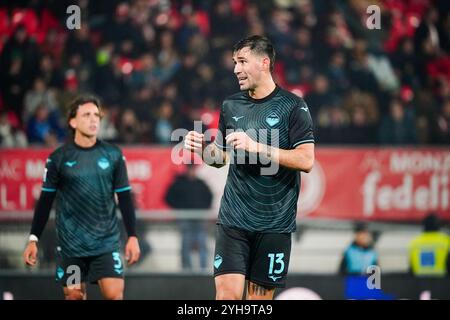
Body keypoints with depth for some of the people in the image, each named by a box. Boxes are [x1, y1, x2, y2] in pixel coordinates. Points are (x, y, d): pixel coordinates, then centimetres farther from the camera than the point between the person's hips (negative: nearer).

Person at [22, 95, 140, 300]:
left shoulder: (113, 155, 2)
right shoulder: (59, 158, -1)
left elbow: (125, 198, 6)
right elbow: (45, 201, 3)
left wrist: (132, 236, 1)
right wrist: (33, 239, -1)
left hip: (107, 242, 0)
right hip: (71, 244, 0)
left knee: (115, 294, -10)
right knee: (74, 295, 3)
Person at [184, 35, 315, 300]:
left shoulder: (293, 106, -5)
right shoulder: (231, 105, 9)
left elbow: (306, 160, -13)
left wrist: (256, 147, -18)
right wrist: (203, 148, -2)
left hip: (274, 223, -3)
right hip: (233, 218, 3)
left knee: (260, 296, 2)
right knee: (228, 291, -11)